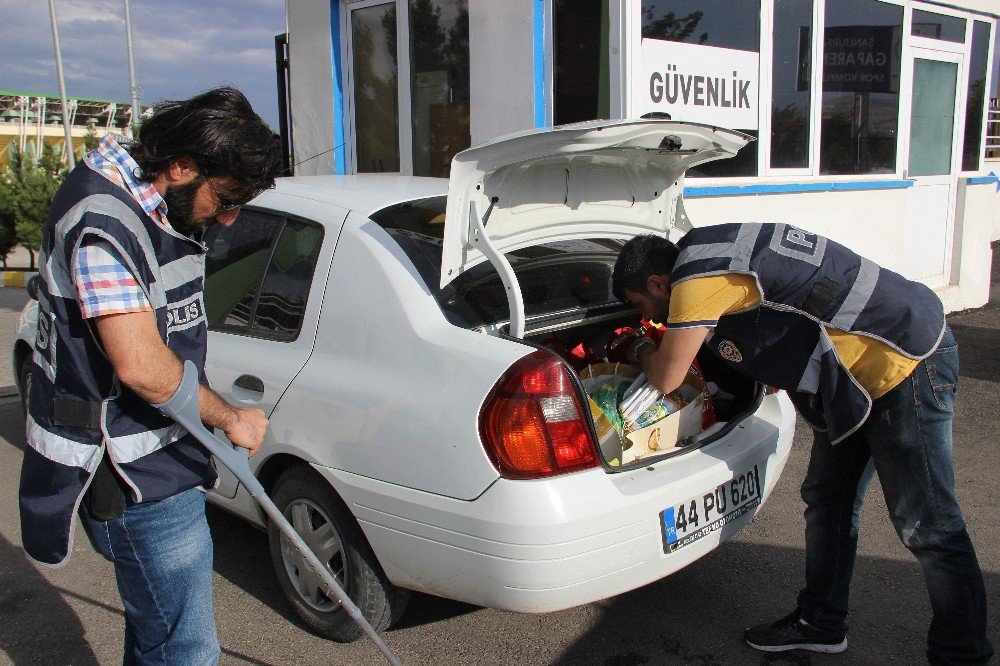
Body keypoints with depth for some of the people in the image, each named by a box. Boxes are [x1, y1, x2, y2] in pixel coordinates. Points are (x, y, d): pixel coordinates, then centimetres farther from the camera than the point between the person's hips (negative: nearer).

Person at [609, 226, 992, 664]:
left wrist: (638, 349, 7)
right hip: (857, 372, 10)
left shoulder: (698, 276, -22)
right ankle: (821, 624, 31)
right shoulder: (709, 256, 8)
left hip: (907, 363, -10)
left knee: (926, 527, -1)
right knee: (826, 500, 16)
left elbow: (666, 378, -16)